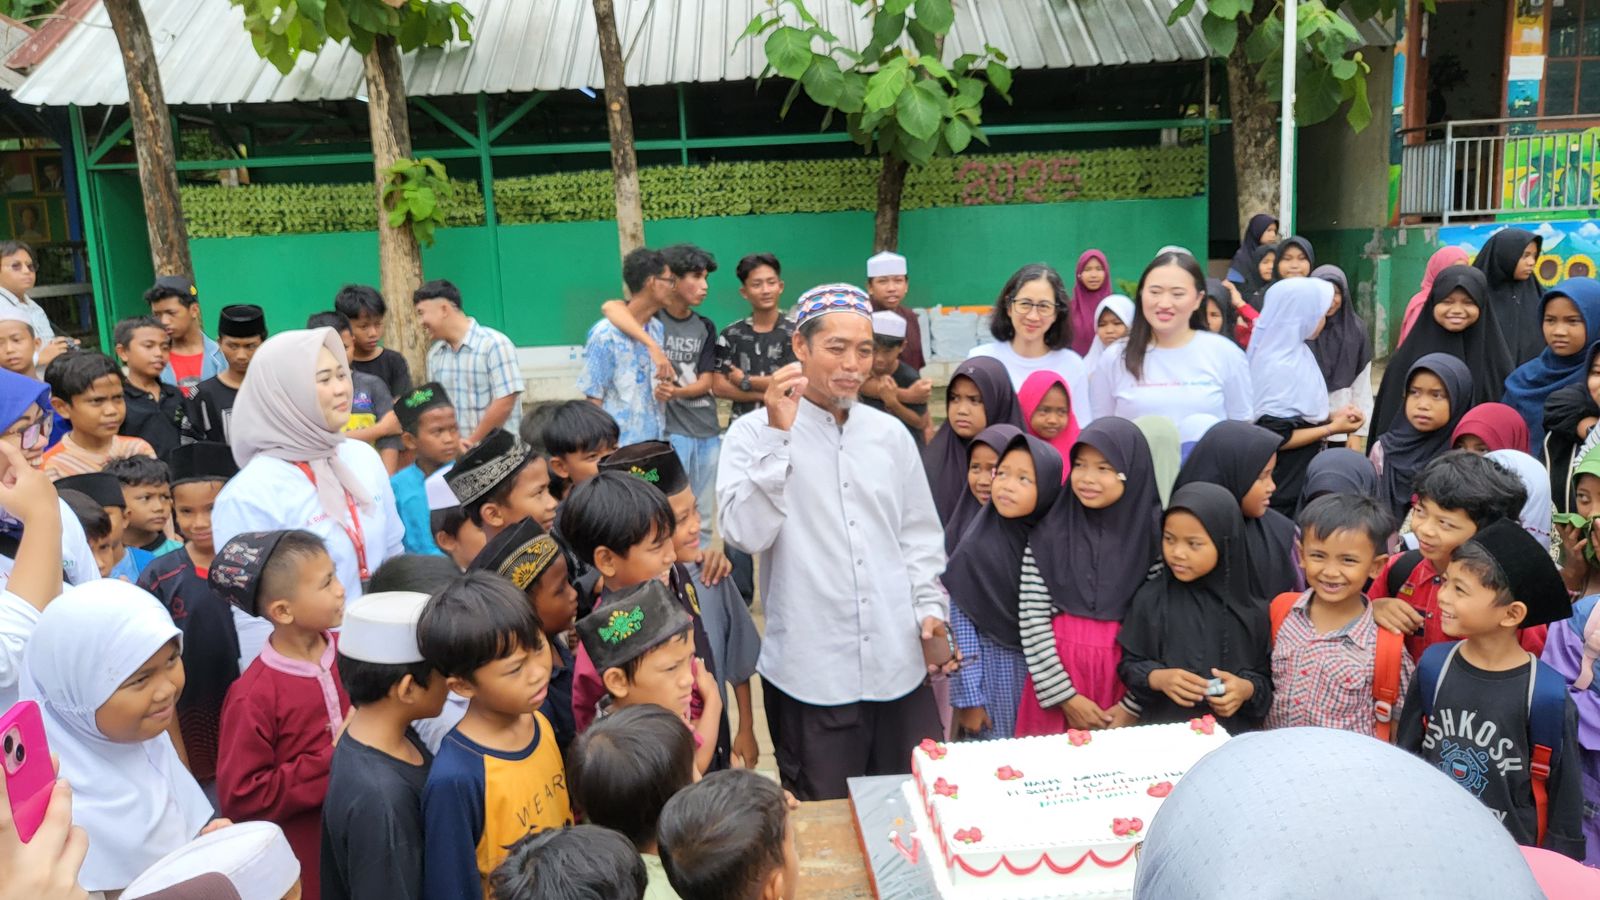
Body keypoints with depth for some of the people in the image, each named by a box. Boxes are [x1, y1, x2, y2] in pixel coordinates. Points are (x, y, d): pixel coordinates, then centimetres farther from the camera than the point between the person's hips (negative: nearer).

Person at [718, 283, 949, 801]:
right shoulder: (756, 433, -5)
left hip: (900, 666, 4)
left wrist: (930, 607, 2)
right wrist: (777, 434, -21)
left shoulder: (891, 434, 8)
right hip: (811, 673, -4)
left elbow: (919, 535, 14)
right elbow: (745, 533, -18)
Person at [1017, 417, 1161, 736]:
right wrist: (1067, 697, -7)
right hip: (1058, 673, 1)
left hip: (1128, 678, 0)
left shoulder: (1154, 536, -4)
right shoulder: (1049, 534, -3)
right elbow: (1032, 620, -3)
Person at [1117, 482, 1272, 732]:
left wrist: (1247, 689, -11)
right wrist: (1157, 678, -12)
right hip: (1164, 730, 0)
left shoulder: (1251, 610, 2)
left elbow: (1269, 677, 8)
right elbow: (1129, 664, 5)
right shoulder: (1150, 599, 1)